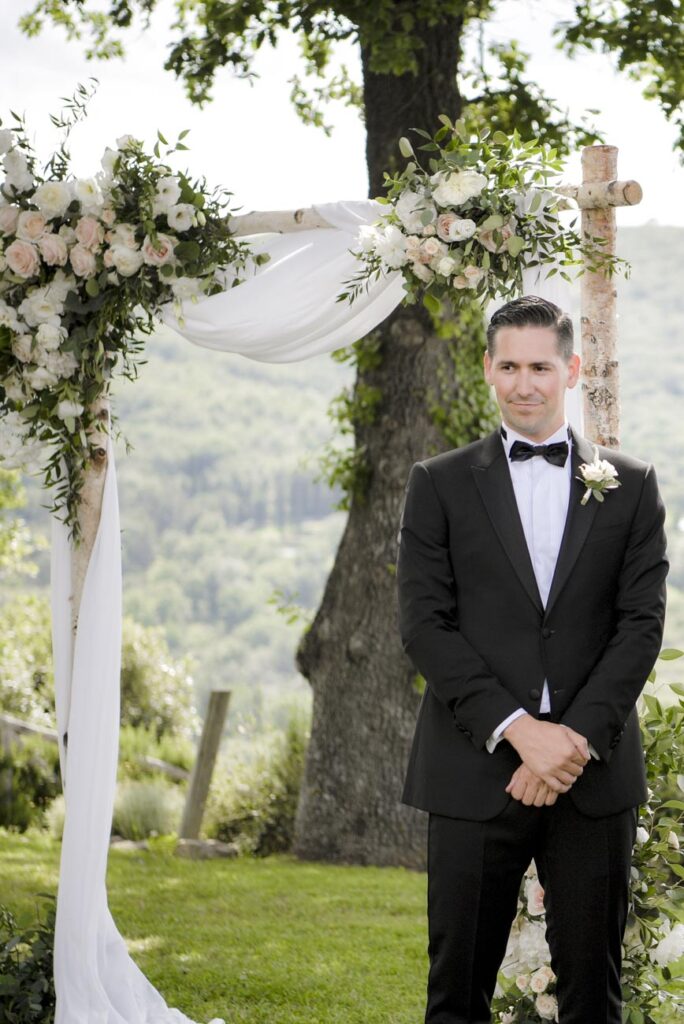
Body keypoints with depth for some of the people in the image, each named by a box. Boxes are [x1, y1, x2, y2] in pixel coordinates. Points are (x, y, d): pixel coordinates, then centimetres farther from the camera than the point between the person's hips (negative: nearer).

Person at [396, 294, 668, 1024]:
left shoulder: (630, 486, 9)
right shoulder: (440, 484, 6)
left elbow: (642, 623, 2)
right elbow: (424, 624, -2)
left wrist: (578, 737, -12)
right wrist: (517, 729, -13)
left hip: (594, 776, 1)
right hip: (475, 773, -1)